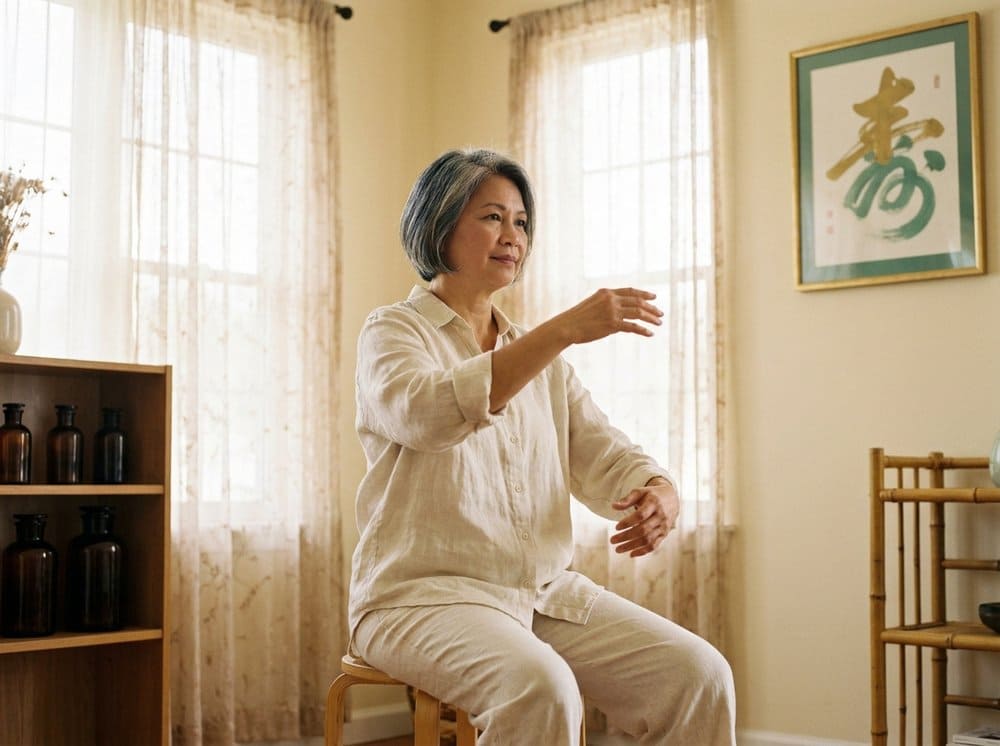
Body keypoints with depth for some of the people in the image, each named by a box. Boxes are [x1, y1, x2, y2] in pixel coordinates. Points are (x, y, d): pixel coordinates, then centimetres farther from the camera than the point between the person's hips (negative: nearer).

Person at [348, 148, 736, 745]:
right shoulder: (394, 332, 0)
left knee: (699, 675, -16)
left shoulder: (542, 358, 19)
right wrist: (563, 330, -31)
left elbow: (604, 457, 9)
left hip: (549, 591, 6)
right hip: (424, 594, -5)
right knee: (542, 688, -34)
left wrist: (660, 493, -15)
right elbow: (428, 414, -23)